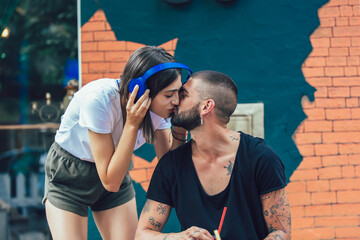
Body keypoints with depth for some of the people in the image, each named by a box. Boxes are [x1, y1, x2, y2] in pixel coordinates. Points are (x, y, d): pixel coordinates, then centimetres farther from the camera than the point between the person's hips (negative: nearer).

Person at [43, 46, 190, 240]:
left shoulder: (158, 107, -17)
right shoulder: (98, 99, -34)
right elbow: (110, 182, -32)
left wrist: (180, 129, -23)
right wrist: (132, 124, -37)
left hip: (115, 172, 5)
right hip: (68, 175, -4)